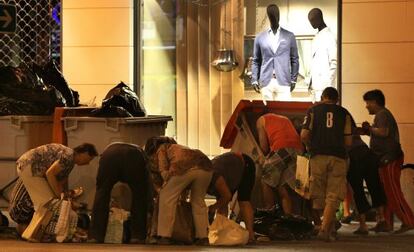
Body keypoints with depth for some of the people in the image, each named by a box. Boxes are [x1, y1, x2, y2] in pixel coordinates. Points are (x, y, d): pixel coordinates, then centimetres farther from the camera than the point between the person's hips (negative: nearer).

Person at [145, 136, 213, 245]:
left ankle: (164, 237, 0)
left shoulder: (161, 149, 24)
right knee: (198, 201, 22)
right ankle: (203, 238, 18)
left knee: (167, 198, 7)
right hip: (205, 167, 6)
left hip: (184, 167, -6)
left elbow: (164, 171, 9)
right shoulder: (177, 147, 43)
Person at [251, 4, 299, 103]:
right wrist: (254, 80, 4)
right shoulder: (260, 37, 9)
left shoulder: (289, 36, 7)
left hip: (283, 81, -1)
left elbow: (294, 60, 10)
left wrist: (293, 80, 4)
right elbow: (256, 61, 12)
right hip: (266, 82, 1)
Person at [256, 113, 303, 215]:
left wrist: (267, 155, 28)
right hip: (298, 149, 6)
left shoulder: (261, 120, 20)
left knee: (266, 182, 9)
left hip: (281, 149, -6)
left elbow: (264, 146, 10)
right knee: (282, 187, 12)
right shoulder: (285, 119, 38)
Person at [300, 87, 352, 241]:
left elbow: (304, 135, -1)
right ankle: (325, 229, -15)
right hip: (338, 157, 0)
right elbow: (348, 141, 6)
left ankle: (331, 227, 19)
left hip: (318, 155, 0)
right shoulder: (344, 113, 11)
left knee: (319, 195, 12)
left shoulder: (313, 110, 9)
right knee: (333, 196, -2)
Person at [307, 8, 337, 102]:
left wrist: (329, 85, -16)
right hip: (316, 85, 8)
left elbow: (334, 63, -13)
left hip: (325, 85, -8)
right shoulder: (317, 37, 17)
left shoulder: (329, 37, -9)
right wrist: (311, 82, 16)